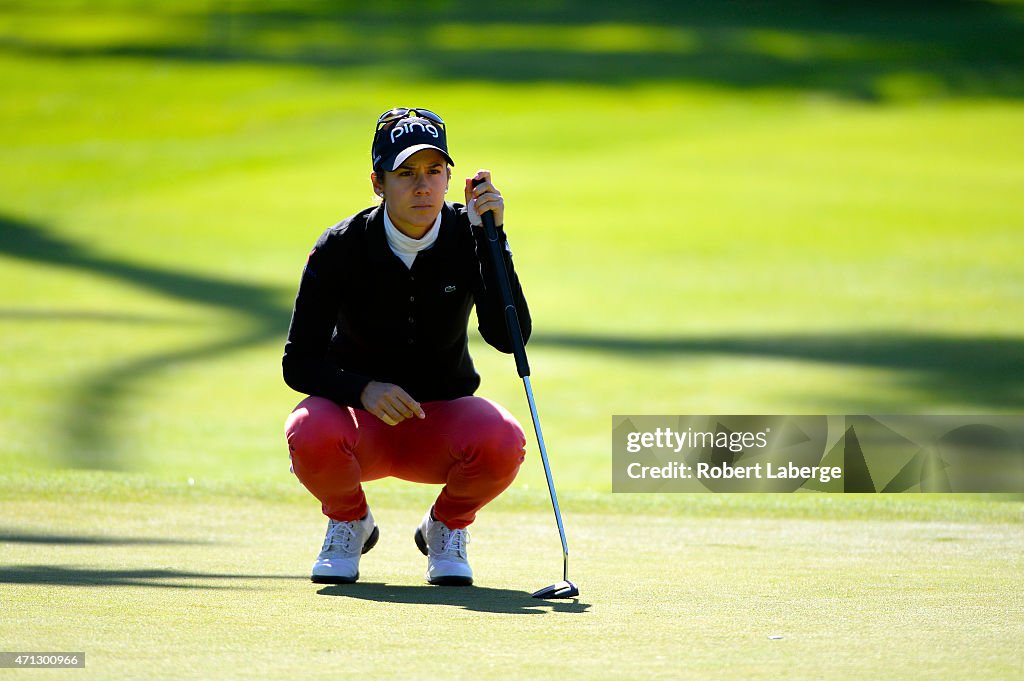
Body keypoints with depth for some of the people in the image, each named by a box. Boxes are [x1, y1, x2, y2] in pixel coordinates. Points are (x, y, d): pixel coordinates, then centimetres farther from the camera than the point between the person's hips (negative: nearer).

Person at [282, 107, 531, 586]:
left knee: (502, 442, -34)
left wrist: (491, 237, -32)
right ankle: (349, 521, 1)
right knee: (311, 435, -37)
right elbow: (299, 364, -13)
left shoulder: (467, 237, -11)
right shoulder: (341, 248, -14)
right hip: (358, 412, -1)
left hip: (443, 416, 1)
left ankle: (447, 526, 2)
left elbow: (508, 337, -25)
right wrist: (365, 390, -32)